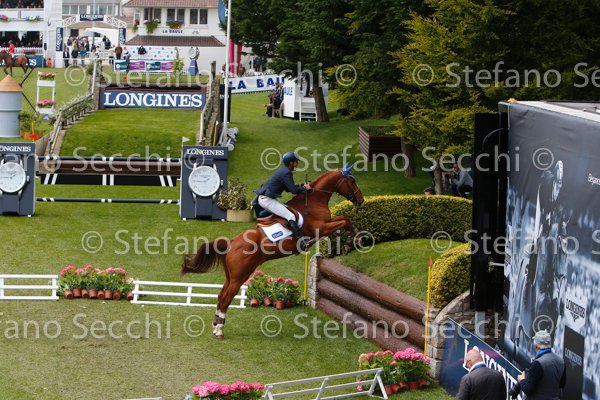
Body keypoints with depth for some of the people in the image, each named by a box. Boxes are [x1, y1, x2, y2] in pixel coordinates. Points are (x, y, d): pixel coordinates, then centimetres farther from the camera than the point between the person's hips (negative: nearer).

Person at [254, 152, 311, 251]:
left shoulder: (283, 170, 16)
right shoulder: (286, 173, -15)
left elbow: (288, 188, 23)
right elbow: (293, 190, -19)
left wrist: (302, 186, 14)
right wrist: (304, 188, -3)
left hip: (263, 198, 11)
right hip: (267, 200, -11)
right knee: (291, 216, -17)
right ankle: (301, 241, -25)